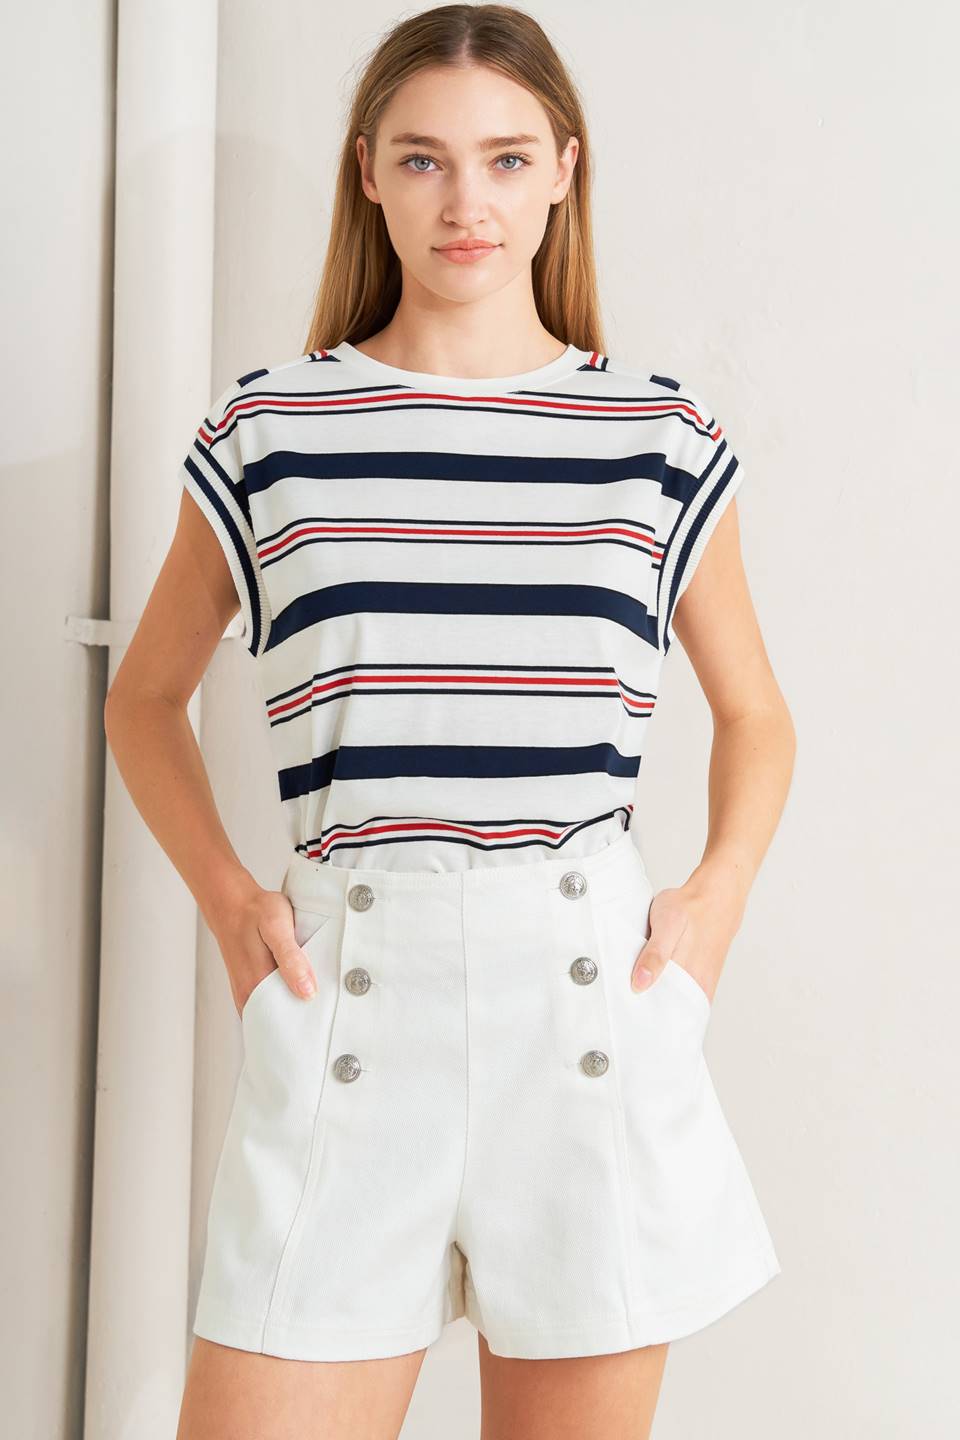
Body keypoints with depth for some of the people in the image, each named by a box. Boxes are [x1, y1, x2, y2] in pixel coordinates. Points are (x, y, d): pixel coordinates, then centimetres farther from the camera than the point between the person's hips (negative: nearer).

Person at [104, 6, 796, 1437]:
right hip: (347, 991, 0)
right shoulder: (268, 432, 5)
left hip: (594, 992, 1)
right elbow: (145, 700, 17)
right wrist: (227, 896, 3)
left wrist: (720, 889, 3)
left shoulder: (662, 438, 7)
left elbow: (753, 711, 20)